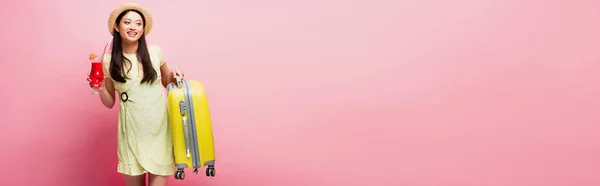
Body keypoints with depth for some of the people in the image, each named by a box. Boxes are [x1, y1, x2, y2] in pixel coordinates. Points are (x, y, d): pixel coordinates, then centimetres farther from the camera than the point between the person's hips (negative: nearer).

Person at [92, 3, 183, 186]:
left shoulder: (155, 52, 1)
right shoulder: (108, 60, 1)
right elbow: (110, 103, 9)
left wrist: (173, 75, -2)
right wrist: (100, 89, -10)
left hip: (159, 129, 0)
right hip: (132, 131, 0)